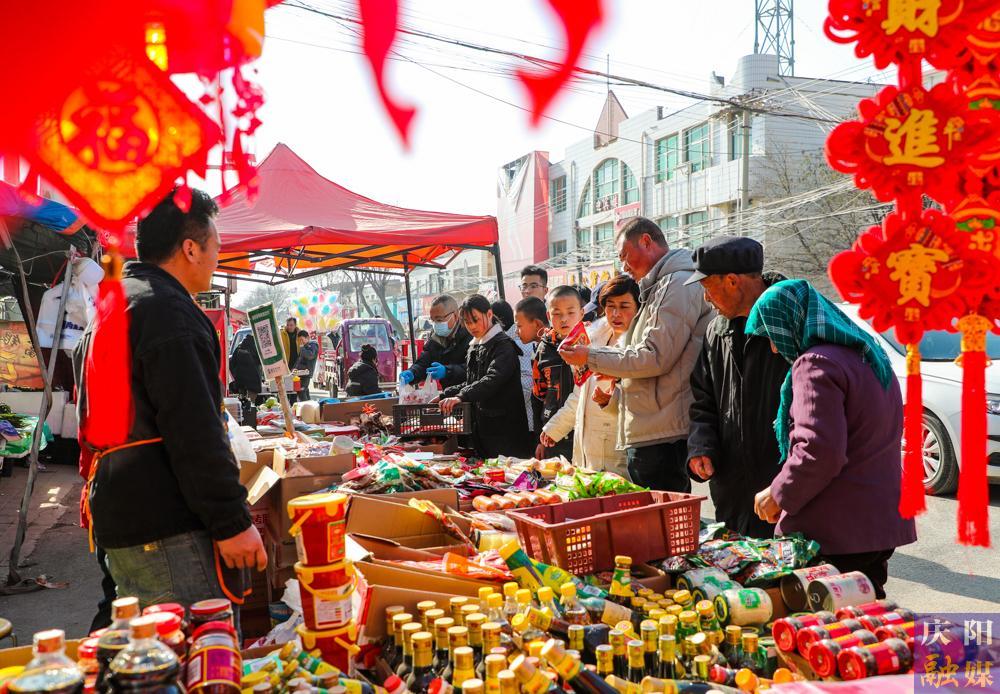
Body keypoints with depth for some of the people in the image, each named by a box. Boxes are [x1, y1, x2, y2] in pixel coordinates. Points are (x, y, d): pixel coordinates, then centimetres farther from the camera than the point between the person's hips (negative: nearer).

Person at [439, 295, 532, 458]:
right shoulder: (474, 348, 16)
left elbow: (493, 380, -27)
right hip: (480, 426, 8)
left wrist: (461, 396, -38)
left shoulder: (503, 345, -11)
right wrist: (444, 396, 13)